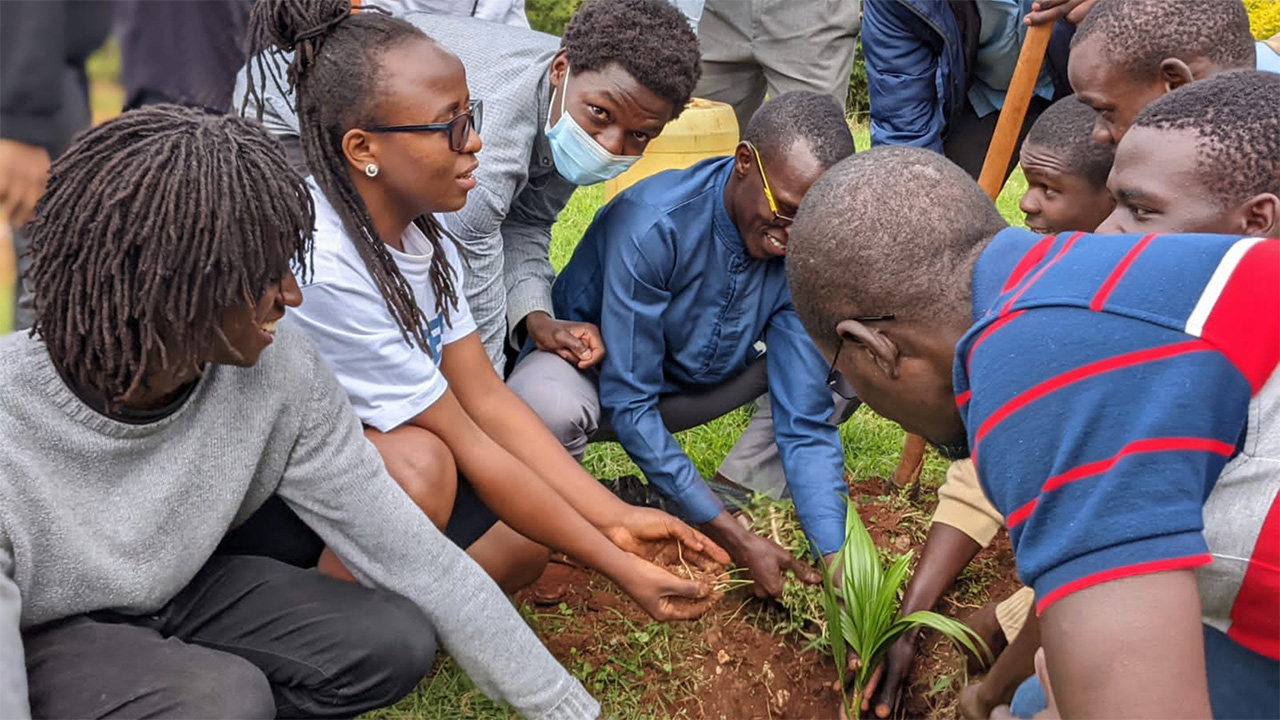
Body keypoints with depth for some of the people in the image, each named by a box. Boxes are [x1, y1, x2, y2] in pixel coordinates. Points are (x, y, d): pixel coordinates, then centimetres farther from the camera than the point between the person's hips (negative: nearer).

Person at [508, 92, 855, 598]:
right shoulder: (651, 224, -33)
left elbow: (805, 420, -17)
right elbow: (627, 404, -32)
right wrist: (735, 540, -33)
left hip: (696, 382, 5)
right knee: (550, 405, -41)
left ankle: (741, 493, -5)